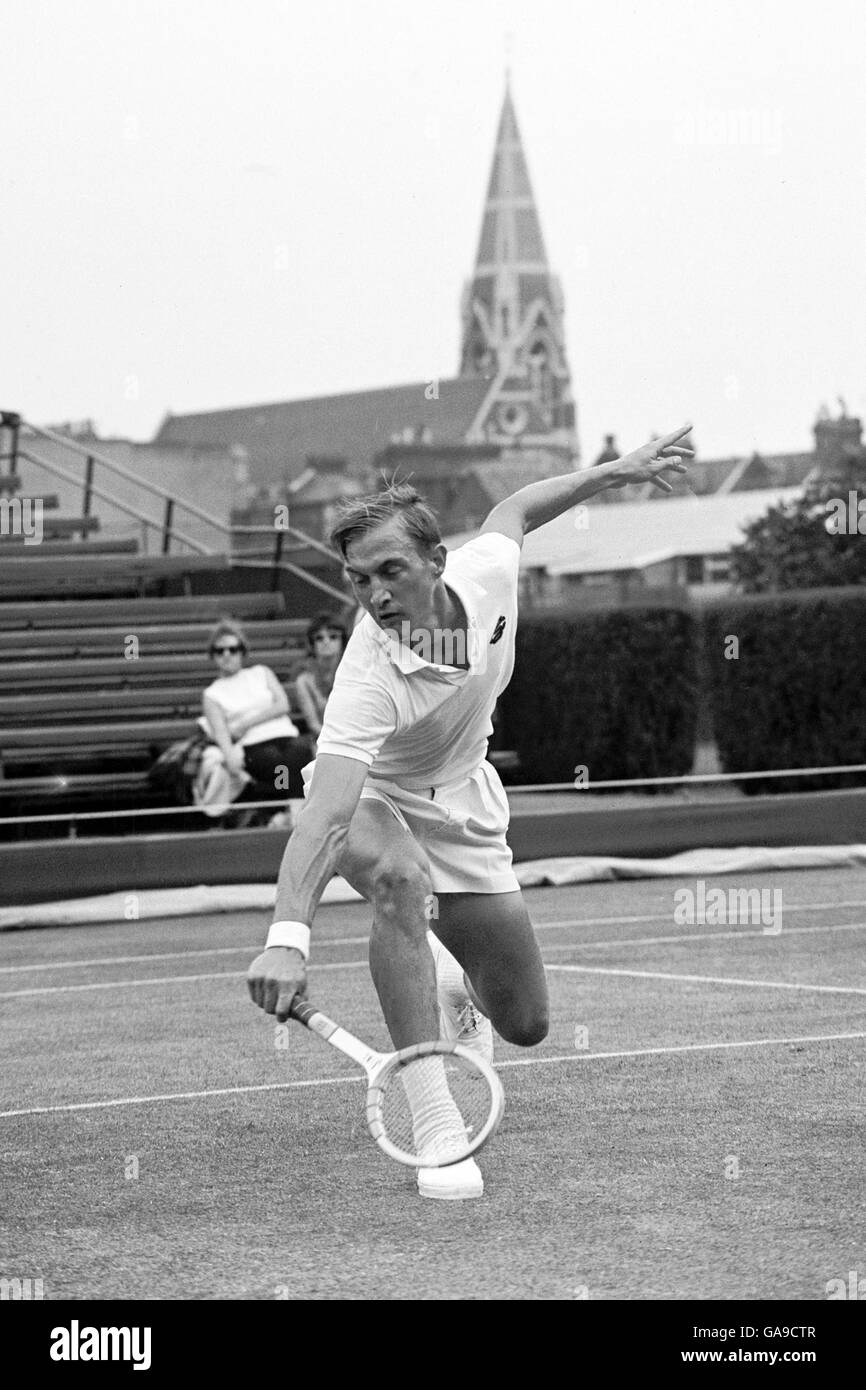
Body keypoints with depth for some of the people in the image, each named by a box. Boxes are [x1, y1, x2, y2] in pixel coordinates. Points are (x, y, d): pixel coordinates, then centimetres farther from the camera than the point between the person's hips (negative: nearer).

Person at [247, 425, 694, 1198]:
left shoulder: (486, 572, -23)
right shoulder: (372, 678, -38)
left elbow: (513, 511, 3)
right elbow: (324, 814, -50)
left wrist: (616, 471, 8)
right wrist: (289, 936, -63)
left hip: (464, 808, 5)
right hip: (371, 801, -5)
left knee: (525, 1025, 7)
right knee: (401, 876, -42)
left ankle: (460, 988, 47)